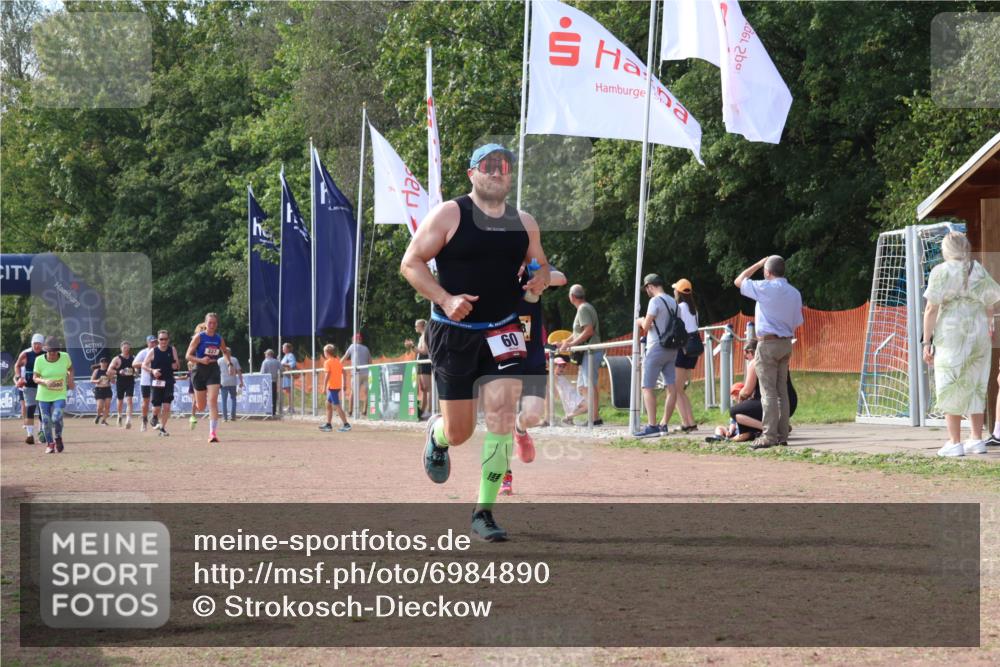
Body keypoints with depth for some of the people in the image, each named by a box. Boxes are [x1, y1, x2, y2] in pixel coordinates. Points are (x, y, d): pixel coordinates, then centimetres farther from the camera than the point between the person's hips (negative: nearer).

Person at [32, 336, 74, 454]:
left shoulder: (65, 357, -7)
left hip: (60, 395, -1)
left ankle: (58, 439, 9)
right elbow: (35, 378, -7)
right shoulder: (39, 360, -12)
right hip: (44, 395, 1)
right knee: (46, 420, 3)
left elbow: (70, 368, 13)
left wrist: (70, 379, -4)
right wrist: (45, 382, -27)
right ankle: (49, 444, 24)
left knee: (57, 418, -18)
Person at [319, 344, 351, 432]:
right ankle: (328, 425, 23)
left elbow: (327, 375, -19)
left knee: (336, 406, -7)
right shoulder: (338, 361, 12)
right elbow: (343, 372, 11)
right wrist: (344, 384, 16)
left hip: (332, 387, -9)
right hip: (338, 386, 9)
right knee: (328, 404, 18)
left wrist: (324, 387, -17)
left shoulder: (327, 362, -11)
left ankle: (346, 424, -11)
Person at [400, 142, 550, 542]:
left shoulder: (524, 223, 7)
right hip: (453, 333, -3)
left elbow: (541, 267, 21)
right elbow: (410, 262, -6)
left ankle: (484, 512, -7)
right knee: (459, 432, 3)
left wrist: (540, 280, -4)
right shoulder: (449, 215, -6)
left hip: (503, 331, 3)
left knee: (502, 413, -15)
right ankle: (437, 434, 44)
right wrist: (445, 300, -20)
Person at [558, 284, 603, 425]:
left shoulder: (583, 309, -11)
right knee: (582, 386, 12)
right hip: (588, 353, 10)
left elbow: (589, 331, -22)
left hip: (590, 352, -10)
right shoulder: (585, 308, 20)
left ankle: (595, 418, -11)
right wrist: (564, 342, 22)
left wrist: (571, 344, -19)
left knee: (590, 384, -10)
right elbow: (579, 333, 25)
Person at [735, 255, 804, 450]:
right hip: (786, 343, 6)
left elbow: (738, 281, 3)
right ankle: (782, 435, 10)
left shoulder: (765, 288, -11)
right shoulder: (795, 293, 8)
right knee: (782, 391, 9)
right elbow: (796, 324, 11)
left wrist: (759, 264, 10)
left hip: (768, 343, -6)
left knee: (769, 392, -7)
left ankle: (770, 436, -9)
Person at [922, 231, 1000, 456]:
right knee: (975, 386, 13)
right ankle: (977, 440, 13)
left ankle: (954, 442, -5)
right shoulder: (979, 271, 10)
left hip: (951, 332, -4)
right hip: (979, 333, 4)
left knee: (951, 388, -1)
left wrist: (927, 341, -6)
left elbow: (931, 309, -9)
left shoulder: (941, 271, -4)